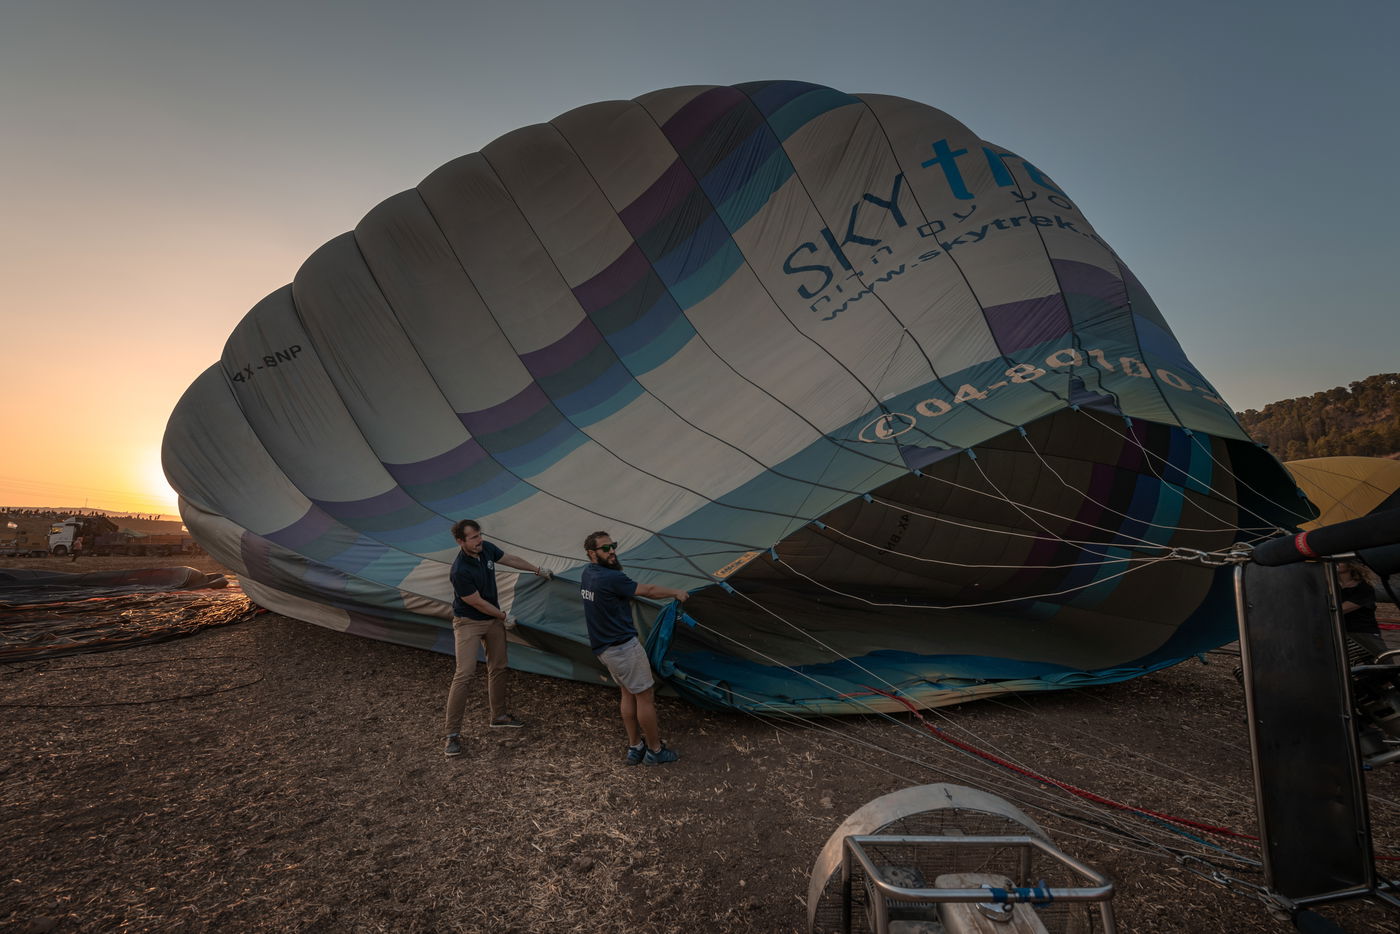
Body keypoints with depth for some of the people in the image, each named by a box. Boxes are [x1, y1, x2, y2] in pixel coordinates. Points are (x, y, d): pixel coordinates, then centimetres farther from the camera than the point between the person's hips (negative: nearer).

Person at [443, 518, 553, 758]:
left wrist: (538, 571, 17)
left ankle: (498, 715, 31)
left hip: (493, 619, 7)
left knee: (498, 667, 14)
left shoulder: (486, 549, -10)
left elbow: (510, 559, 9)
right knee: (464, 673, -13)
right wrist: (504, 617, -7)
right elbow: (479, 603, -20)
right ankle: (453, 733, -3)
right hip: (468, 623, -7)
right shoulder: (460, 571, -30)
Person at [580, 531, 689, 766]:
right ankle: (655, 750, 16)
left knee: (628, 693, 19)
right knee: (644, 696, 3)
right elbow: (647, 590, -12)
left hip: (603, 648, 10)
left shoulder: (587, 573, 5)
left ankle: (634, 747, 27)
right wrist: (676, 593, 0)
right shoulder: (611, 578, -23)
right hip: (624, 647, -9)